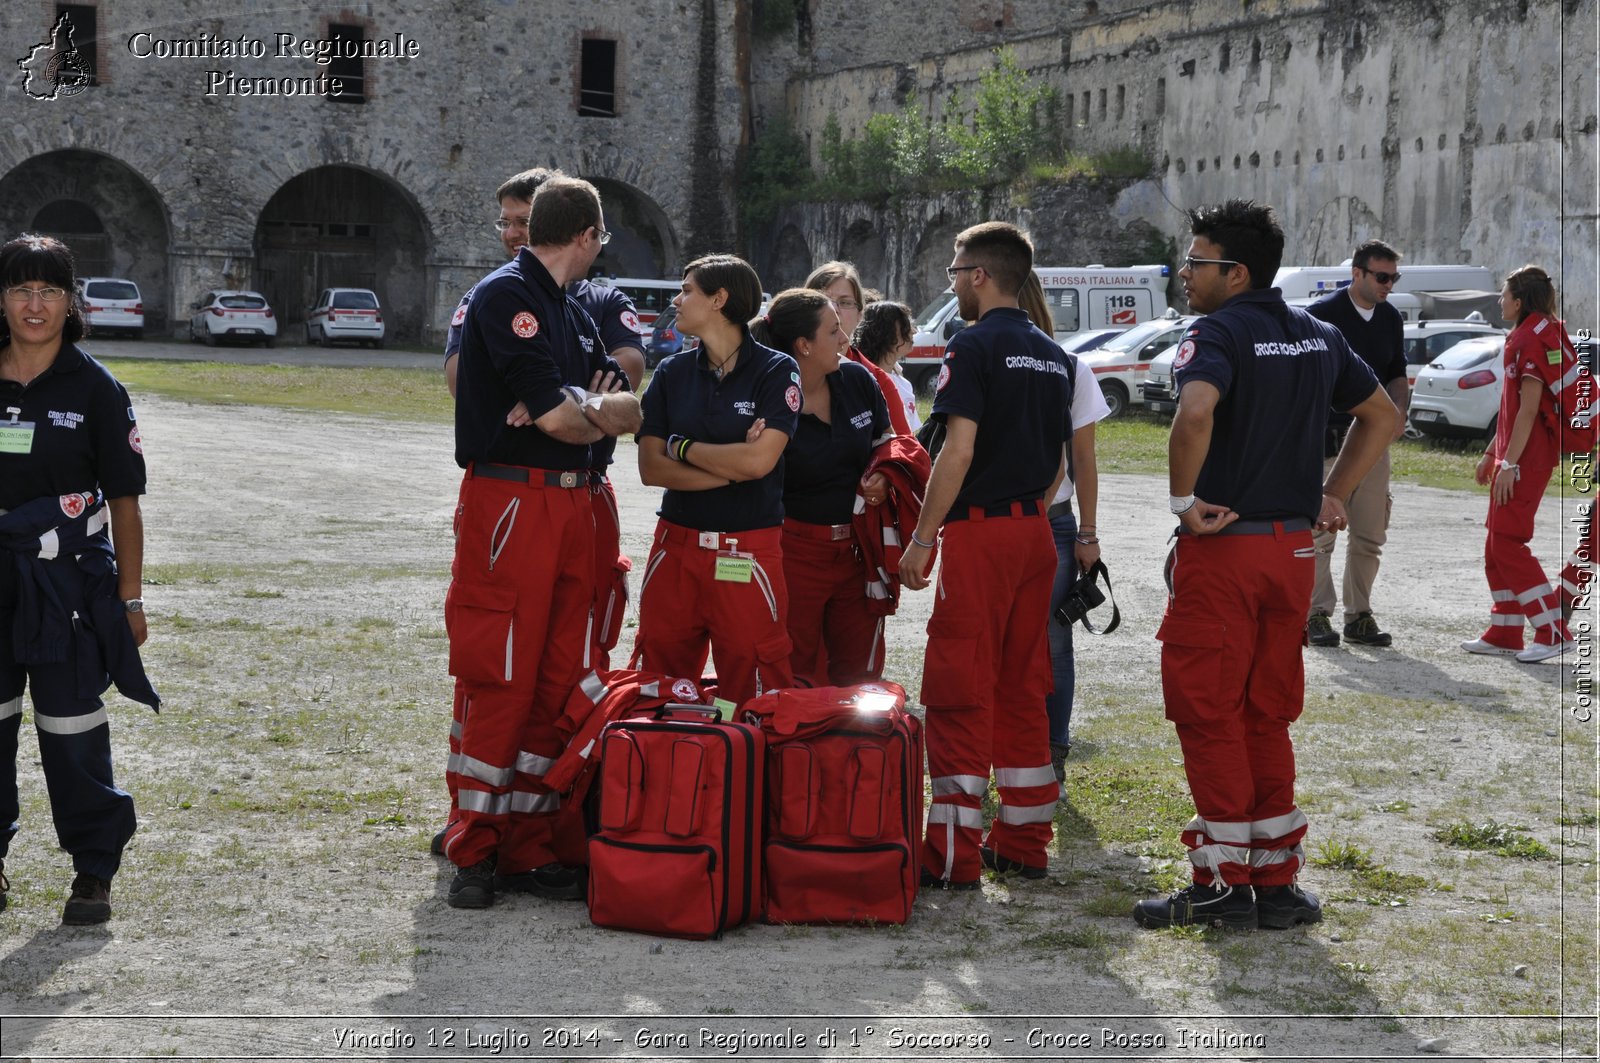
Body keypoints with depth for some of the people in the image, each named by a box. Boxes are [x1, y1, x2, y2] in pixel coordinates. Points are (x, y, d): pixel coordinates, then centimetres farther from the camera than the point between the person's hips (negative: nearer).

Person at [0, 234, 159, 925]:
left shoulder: (95, 389, -2)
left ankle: (93, 873, 11)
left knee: (72, 730, 1)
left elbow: (124, 502, -1)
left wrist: (130, 599, -3)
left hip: (68, 581, -3)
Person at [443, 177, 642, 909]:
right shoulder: (505, 295, -9)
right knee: (499, 680, -7)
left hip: (571, 506, 9)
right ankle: (475, 852, 1)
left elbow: (623, 408, 13)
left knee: (557, 682, 7)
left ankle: (531, 847, 13)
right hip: (509, 507, -9)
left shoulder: (571, 312, 19)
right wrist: (600, 417, 6)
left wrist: (584, 409, -9)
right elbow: (554, 416, -16)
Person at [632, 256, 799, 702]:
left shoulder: (776, 371, -2)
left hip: (748, 554, -4)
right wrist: (731, 468, -9)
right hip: (676, 546, 4)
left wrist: (682, 447, -3)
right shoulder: (672, 373, 9)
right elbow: (650, 468, 0)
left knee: (752, 698, -2)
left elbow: (759, 461, -15)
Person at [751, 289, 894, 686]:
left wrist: (882, 478, -2)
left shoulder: (857, 380, 2)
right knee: (797, 675, 6)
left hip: (856, 551, 5)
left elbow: (885, 444, 19)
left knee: (860, 679, 11)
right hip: (795, 552, -5)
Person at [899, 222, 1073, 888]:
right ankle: (1023, 843, 17)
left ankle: (954, 857, -4)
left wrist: (922, 539, -14)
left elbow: (959, 450, -18)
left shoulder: (975, 346, -10)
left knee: (961, 690, -4)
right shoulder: (1052, 355, 14)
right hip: (1033, 533, 8)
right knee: (1022, 688, 12)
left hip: (978, 533, -8)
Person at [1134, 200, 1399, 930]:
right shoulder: (1318, 337, 12)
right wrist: (1334, 494, 17)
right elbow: (1383, 416, 22)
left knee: (1208, 712, 1)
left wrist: (1184, 499, -19)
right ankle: (1276, 882, 15)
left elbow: (1195, 411, -32)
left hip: (1221, 544, -7)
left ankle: (1223, 884, 4)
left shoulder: (1217, 333, -12)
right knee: (1268, 717, 13)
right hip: (1293, 549, 7)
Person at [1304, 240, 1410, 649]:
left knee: (1370, 535, 7)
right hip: (1326, 436, -6)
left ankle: (1359, 616, 15)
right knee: (1320, 531, -2)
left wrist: (1398, 410, 1)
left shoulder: (1391, 319, 10)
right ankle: (1316, 616, 5)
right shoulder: (1323, 313, -8)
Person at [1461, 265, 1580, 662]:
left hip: (1527, 458, -11)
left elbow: (1528, 410, -20)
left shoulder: (1534, 339, -15)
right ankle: (1504, 635, 17)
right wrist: (1491, 454, 23)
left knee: (1507, 542, -11)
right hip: (1513, 456, 11)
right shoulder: (1524, 338, 17)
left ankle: (1553, 632, -10)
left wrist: (1509, 464, -22)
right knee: (1497, 544, 12)